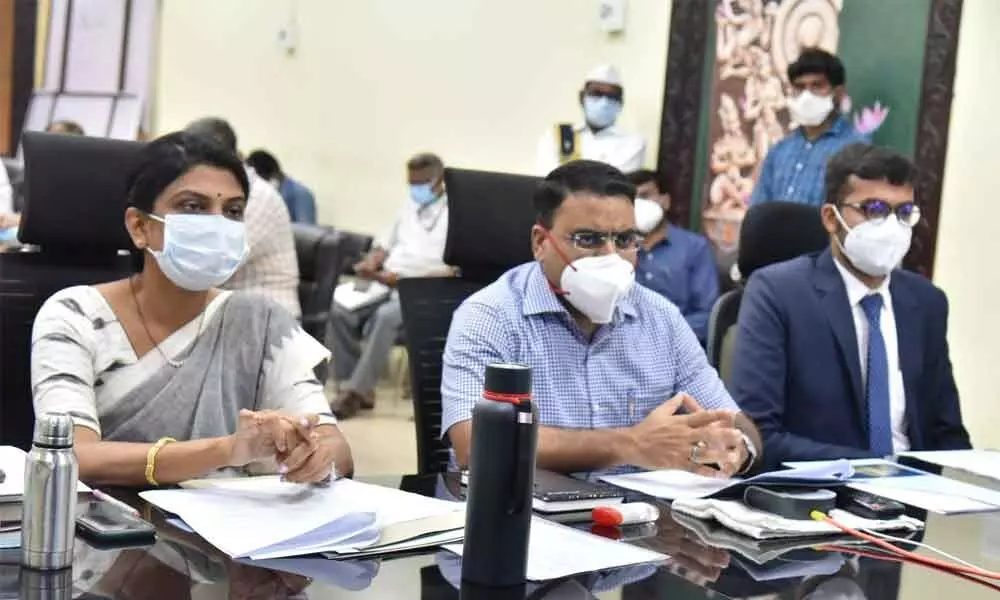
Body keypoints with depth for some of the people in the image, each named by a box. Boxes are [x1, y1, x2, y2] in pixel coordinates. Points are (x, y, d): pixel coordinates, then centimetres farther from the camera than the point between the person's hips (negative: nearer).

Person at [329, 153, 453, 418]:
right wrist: (372, 262, 4)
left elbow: (451, 271, -14)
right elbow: (387, 243, 29)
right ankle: (348, 385, -12)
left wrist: (401, 278, -21)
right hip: (387, 284, 7)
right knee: (340, 312, -18)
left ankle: (356, 392, -27)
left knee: (385, 317, -36)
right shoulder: (410, 207, 23)